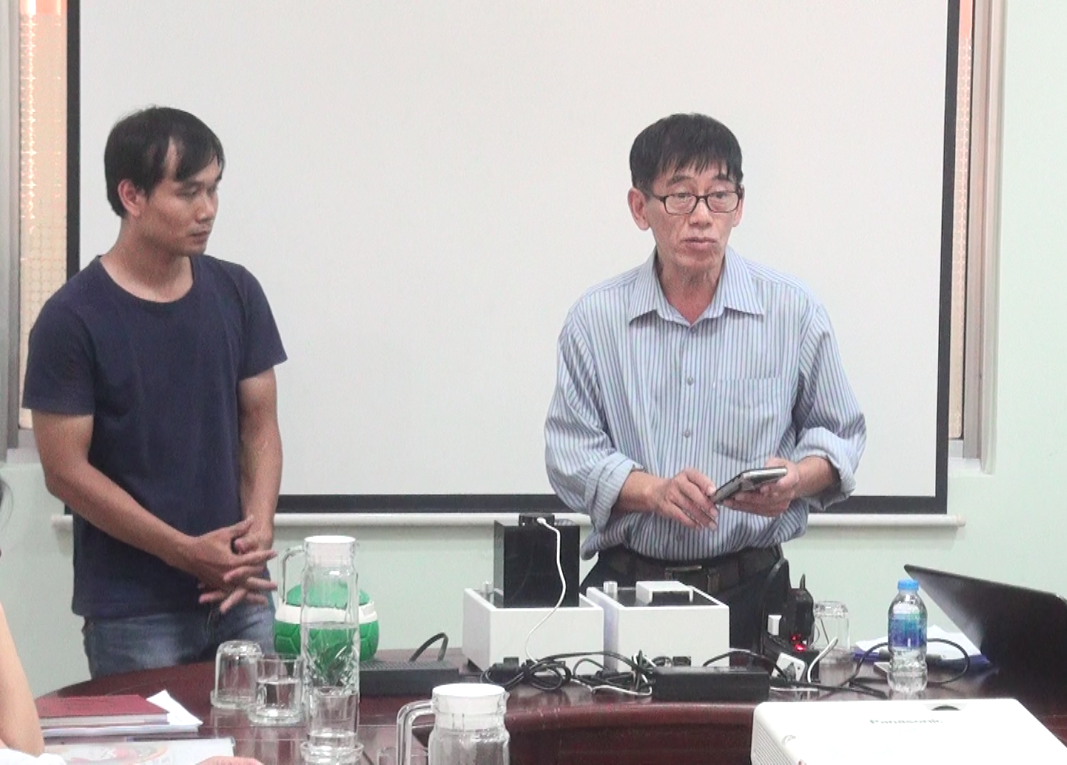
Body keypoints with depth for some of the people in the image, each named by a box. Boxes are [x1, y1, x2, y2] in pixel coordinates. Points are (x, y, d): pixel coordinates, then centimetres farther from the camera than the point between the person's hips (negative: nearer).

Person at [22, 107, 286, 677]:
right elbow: (66, 470, -9)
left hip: (241, 601, 4)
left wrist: (257, 535, -9)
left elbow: (260, 426, 9)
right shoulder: (71, 319, -8)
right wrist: (188, 552, -13)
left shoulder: (237, 293, 5)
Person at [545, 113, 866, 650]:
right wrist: (653, 490, -15)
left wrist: (797, 480, -8)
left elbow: (838, 434, 14)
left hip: (749, 591, 0)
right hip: (627, 586, 0)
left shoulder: (793, 311, 5)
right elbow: (570, 453, 3)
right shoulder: (597, 319, 5)